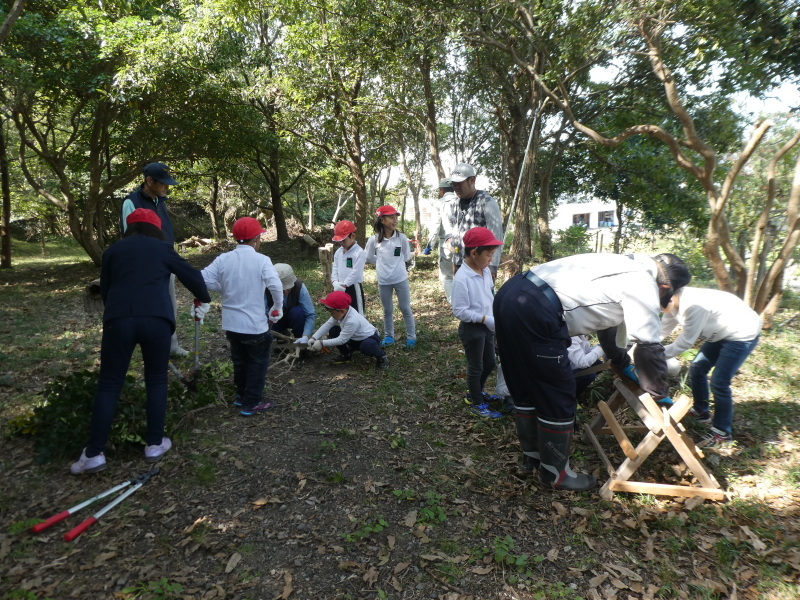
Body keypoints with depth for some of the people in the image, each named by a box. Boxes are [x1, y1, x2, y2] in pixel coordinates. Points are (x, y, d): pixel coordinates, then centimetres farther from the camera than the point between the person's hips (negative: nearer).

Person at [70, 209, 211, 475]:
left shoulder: (113, 250, 20)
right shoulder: (162, 249, 15)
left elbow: (104, 290, 25)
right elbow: (191, 276, 21)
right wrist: (204, 298, 40)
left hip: (119, 320, 1)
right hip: (157, 319, -1)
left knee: (109, 385, 10)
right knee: (156, 381, 14)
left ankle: (94, 454, 12)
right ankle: (154, 444, 19)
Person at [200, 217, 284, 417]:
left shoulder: (223, 259, -2)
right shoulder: (261, 260, -14)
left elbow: (203, 279, -7)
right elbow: (275, 285, -26)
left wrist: (226, 288, 7)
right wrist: (278, 307, -10)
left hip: (231, 323, 5)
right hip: (254, 323, -5)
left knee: (239, 360, 24)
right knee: (258, 362, 13)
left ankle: (241, 395, 39)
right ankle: (252, 403, 18)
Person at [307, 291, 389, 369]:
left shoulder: (352, 321, -36)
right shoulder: (340, 313, -14)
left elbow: (341, 340, -31)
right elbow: (328, 324, -8)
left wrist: (322, 343, -28)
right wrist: (314, 338, -17)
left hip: (371, 338, -8)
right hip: (356, 339, 8)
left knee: (366, 346, -42)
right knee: (333, 330, -5)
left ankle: (381, 356, -9)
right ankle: (346, 355, 13)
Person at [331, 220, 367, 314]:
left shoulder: (359, 252, -17)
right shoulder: (338, 252, 7)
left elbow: (356, 273, -21)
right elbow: (335, 269, 8)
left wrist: (344, 285, -18)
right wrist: (335, 282, -10)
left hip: (353, 288, -7)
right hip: (340, 289, 8)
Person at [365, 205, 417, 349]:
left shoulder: (401, 238, -6)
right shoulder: (374, 240, -8)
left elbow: (407, 257, 6)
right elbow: (369, 258, 6)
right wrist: (382, 262, 4)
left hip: (401, 279, 0)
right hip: (383, 281, 1)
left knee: (406, 309, 8)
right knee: (387, 311, 15)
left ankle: (411, 337, 18)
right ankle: (388, 336, 30)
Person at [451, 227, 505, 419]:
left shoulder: (486, 271, -1)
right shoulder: (461, 278, -24)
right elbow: (460, 311, -23)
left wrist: (495, 317, -1)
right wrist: (485, 319, -26)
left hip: (487, 326, 8)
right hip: (471, 329, -8)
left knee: (490, 363, 22)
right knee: (476, 367, 9)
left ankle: (476, 392, 46)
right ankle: (478, 405, 29)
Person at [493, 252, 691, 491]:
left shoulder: (624, 267, 28)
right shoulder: (643, 285, 1)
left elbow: (606, 316, 41)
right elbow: (649, 346, 5)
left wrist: (622, 363, 51)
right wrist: (658, 392, 22)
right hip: (535, 312, -10)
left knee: (526, 391, 22)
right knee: (558, 399, 7)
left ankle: (532, 455, 39)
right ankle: (555, 473, 24)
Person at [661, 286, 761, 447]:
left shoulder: (694, 306, -36)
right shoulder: (676, 303, -9)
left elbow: (686, 341, -28)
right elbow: (662, 330, -2)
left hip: (743, 334, -9)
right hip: (721, 333, 9)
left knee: (719, 382, -11)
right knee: (697, 368, 12)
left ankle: (723, 432, 5)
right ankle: (701, 412, 32)